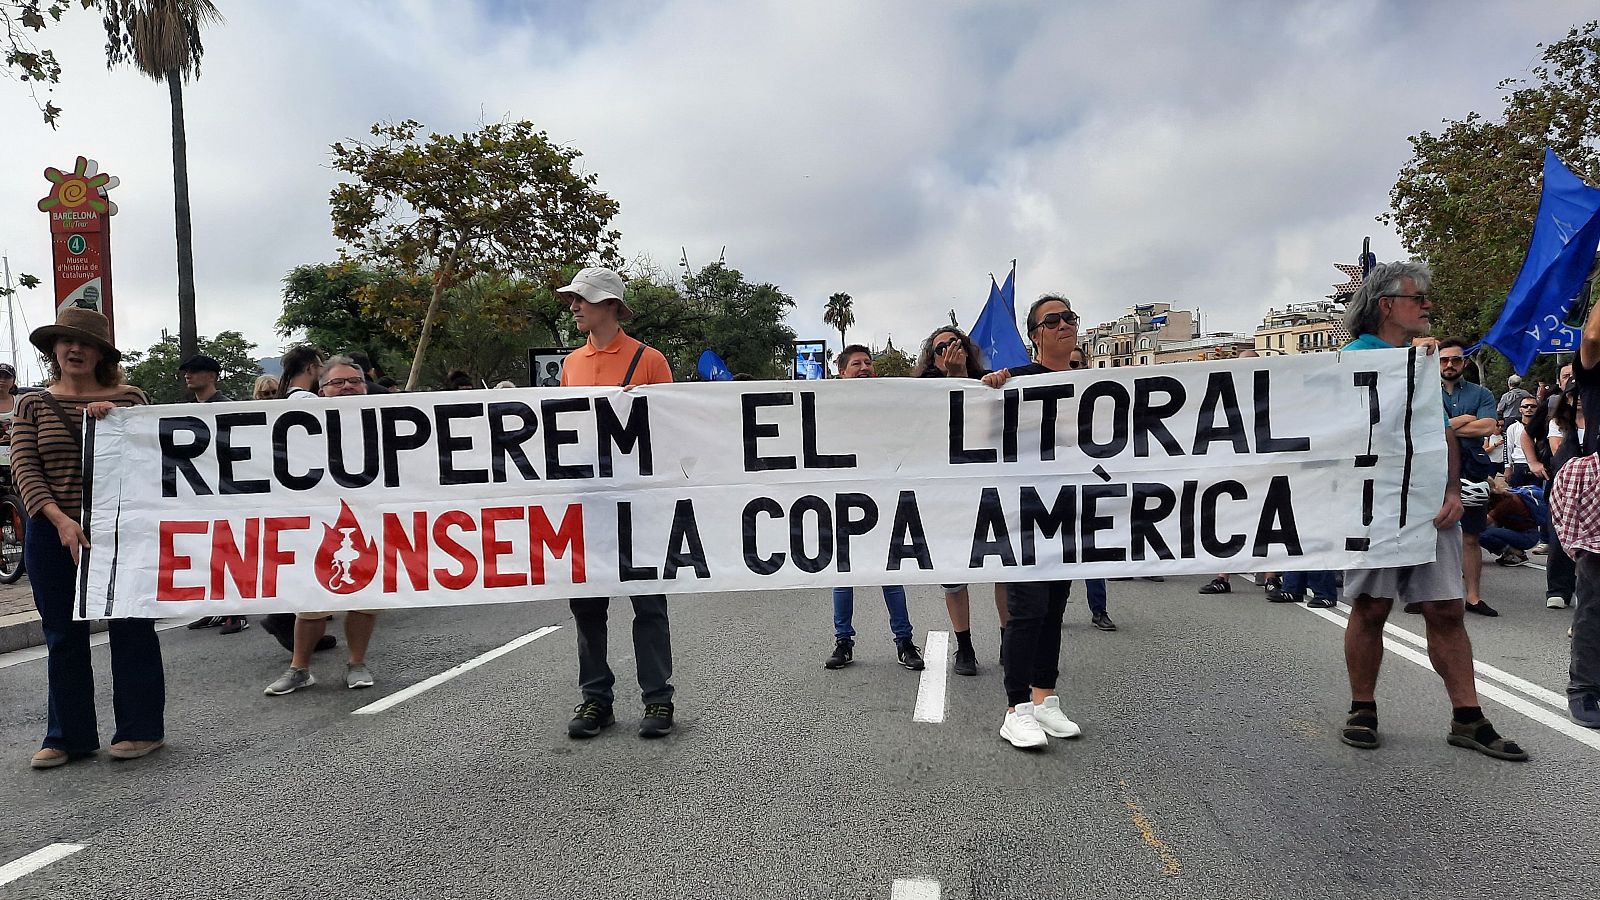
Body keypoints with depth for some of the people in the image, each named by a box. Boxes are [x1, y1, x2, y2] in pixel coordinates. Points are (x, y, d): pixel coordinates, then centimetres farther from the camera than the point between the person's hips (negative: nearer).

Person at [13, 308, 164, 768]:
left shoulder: (128, 398, 4)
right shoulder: (33, 405, 7)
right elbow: (24, 468, -2)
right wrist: (60, 520, -17)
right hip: (53, 534, 2)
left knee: (131, 629, 2)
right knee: (63, 637, 9)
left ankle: (140, 729, 14)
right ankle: (68, 736, 20)